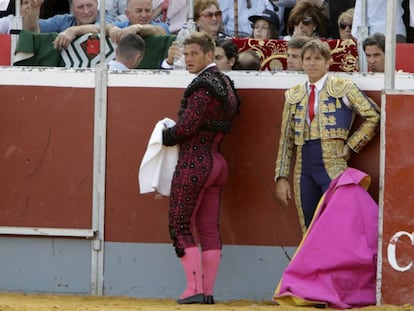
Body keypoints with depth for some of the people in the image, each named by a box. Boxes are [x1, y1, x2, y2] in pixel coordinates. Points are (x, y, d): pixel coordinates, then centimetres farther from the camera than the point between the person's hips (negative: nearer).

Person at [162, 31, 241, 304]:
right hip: (217, 160, 9)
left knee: (180, 225, -3)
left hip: (195, 161, -9)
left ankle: (195, 288, -9)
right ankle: (208, 290, 8)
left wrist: (166, 137, -1)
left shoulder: (202, 85, -15)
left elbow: (187, 126, -20)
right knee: (209, 228, 8)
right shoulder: (225, 82, 14)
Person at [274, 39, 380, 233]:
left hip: (332, 168, -4)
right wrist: (281, 177, 7)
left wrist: (351, 146, -3)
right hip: (304, 171, 4)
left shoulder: (342, 89, 3)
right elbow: (286, 139, 14)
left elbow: (373, 116, 0)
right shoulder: (293, 96, 14)